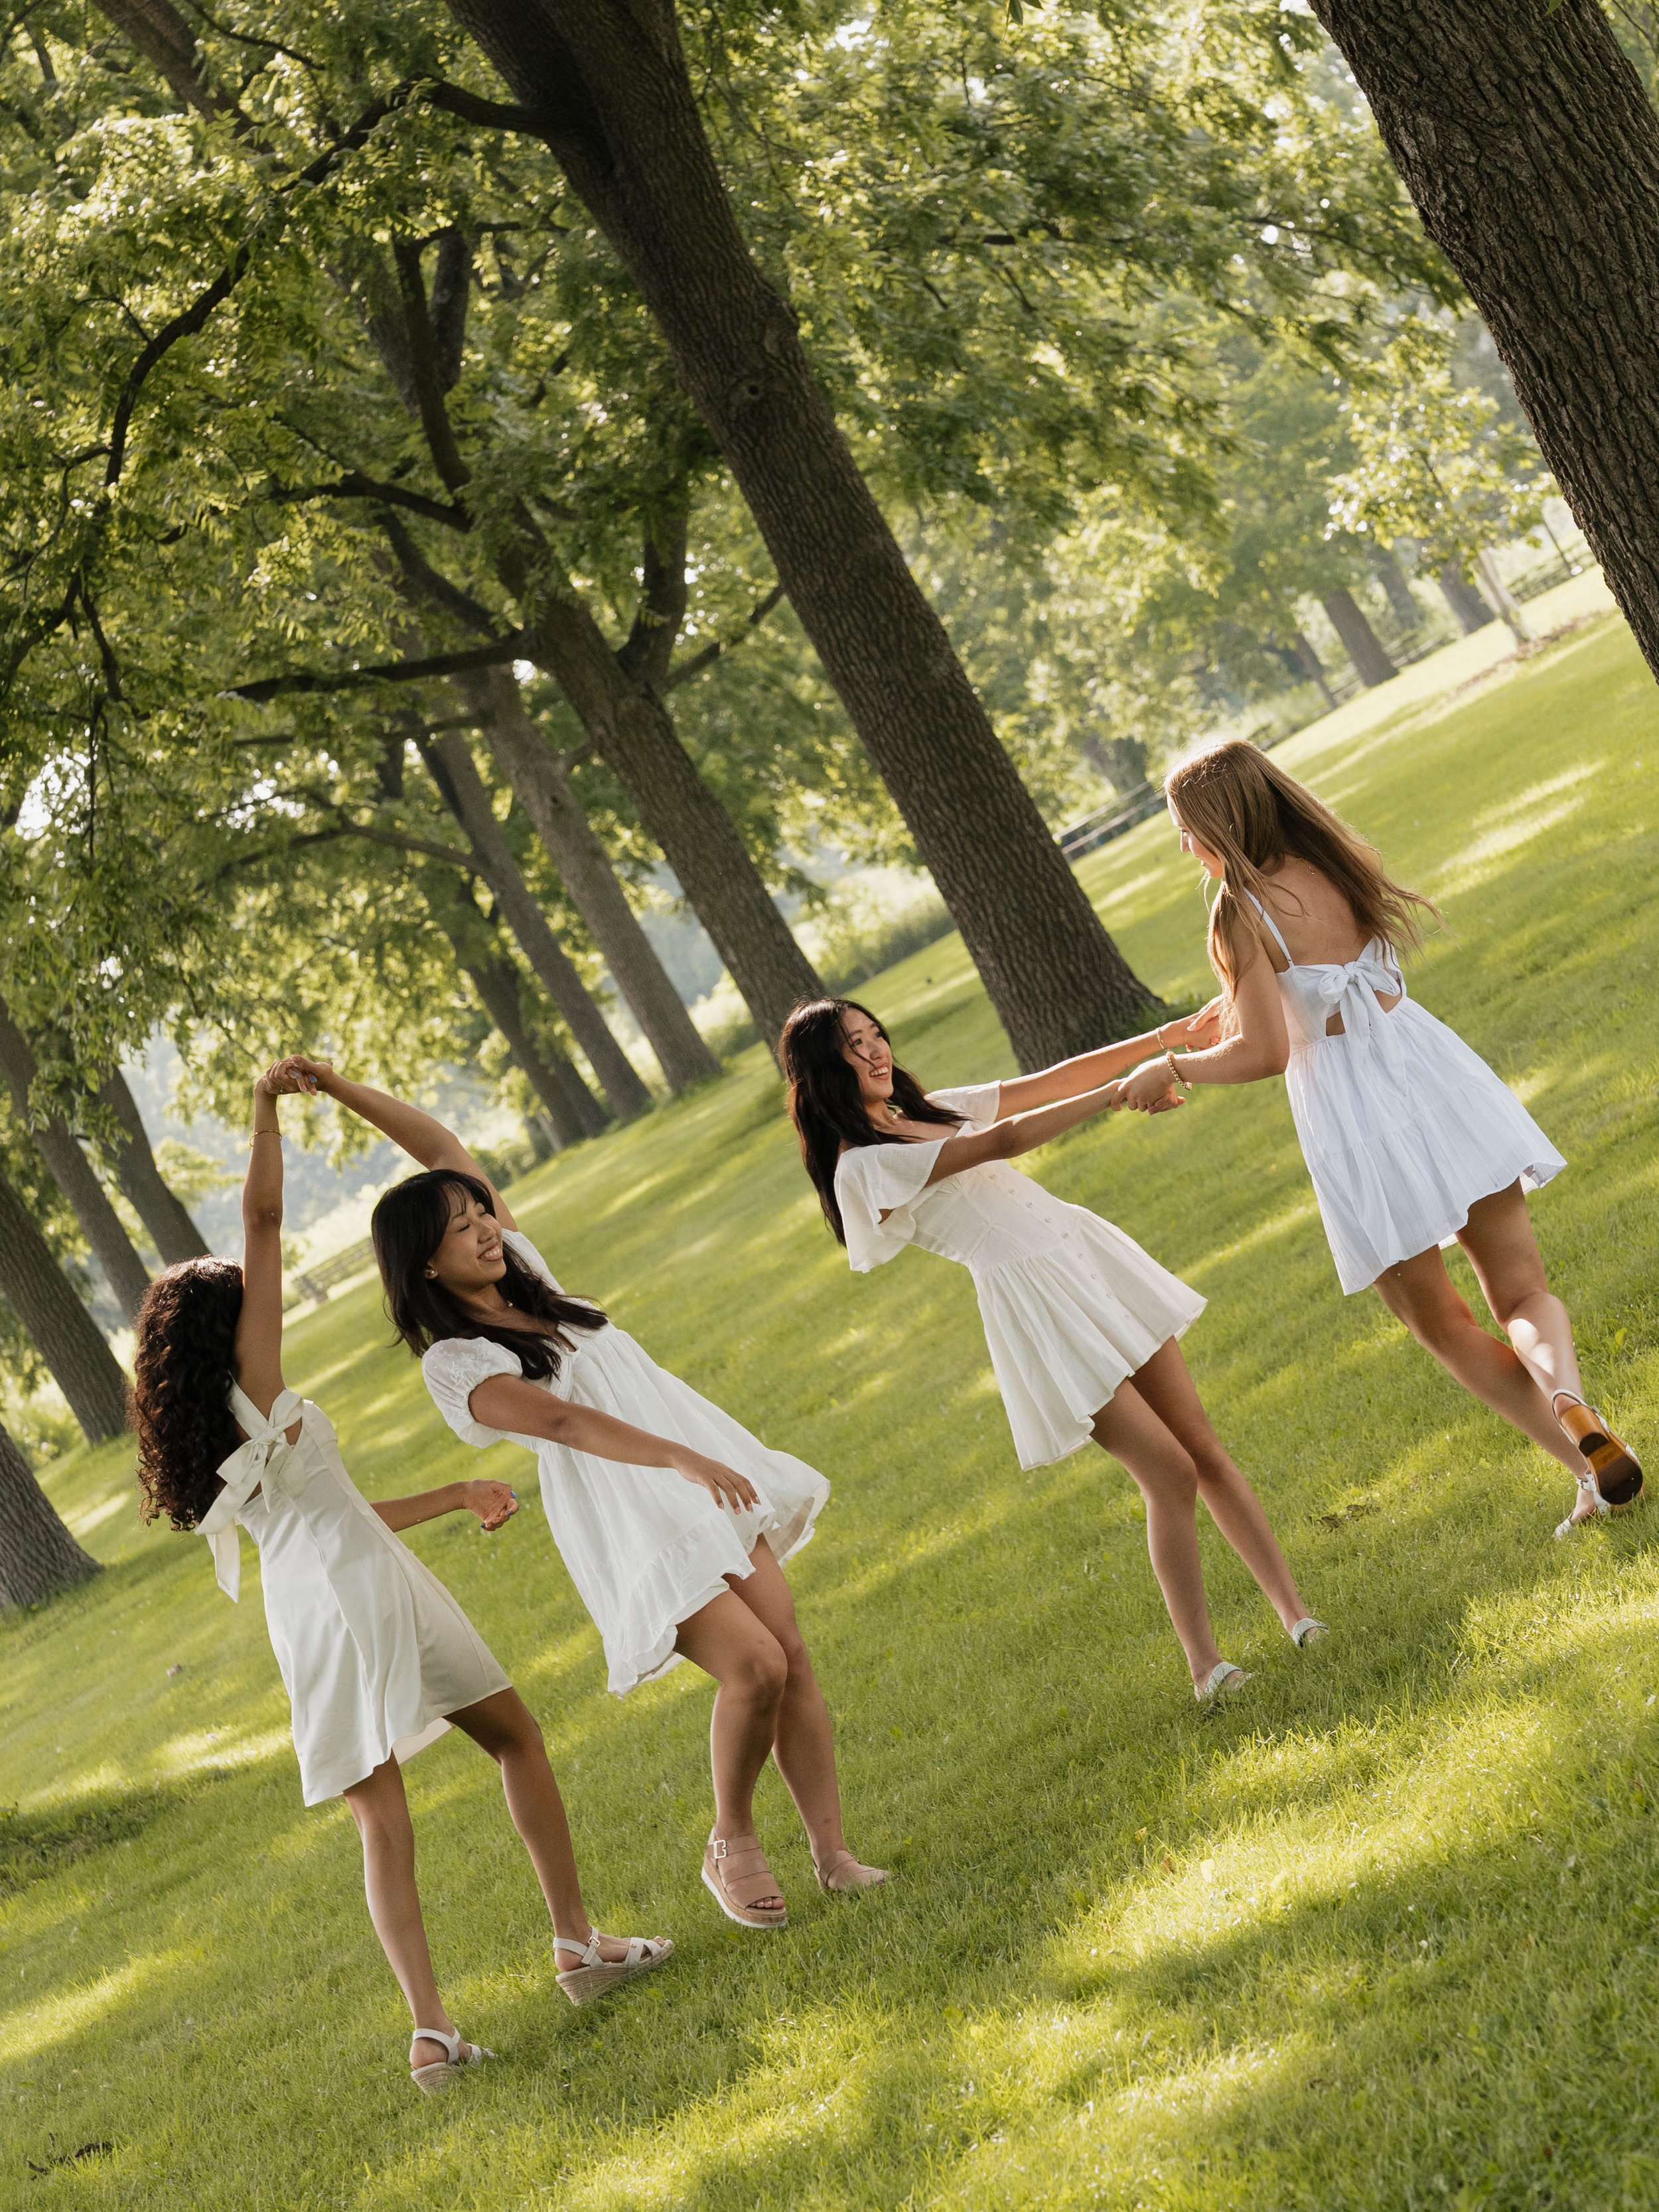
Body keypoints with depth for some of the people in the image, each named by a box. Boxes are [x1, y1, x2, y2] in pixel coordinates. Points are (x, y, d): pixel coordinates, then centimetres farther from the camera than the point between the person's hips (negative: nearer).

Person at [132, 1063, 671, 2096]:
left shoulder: (203, 1438, 17)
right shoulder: (253, 1379, -1)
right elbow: (264, 1219, -7)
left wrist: (454, 1496, 34)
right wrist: (267, 1110, 1)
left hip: (303, 1615, 6)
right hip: (365, 1587, -6)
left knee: (381, 1819, 4)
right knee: (518, 1739, 12)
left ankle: (431, 2027, -9)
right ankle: (580, 1942, 12)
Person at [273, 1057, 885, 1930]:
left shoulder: (518, 1271, 9)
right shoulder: (457, 1365, -12)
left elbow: (444, 1151, 13)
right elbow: (567, 1422, -25)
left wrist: (344, 1089, 5)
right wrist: (682, 1459, -37)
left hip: (706, 1484, 7)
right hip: (630, 1523, -7)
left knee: (791, 1653, -2)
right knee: (755, 1666, -18)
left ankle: (832, 1852, 2)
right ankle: (731, 1845, 3)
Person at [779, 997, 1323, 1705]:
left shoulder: (937, 1110, 14)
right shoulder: (863, 1166, -11)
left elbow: (1054, 1081, 15)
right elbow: (1002, 1142, -17)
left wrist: (1166, 1036, 9)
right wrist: (1117, 1093, -20)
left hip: (1091, 1259, 7)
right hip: (1033, 1298, -7)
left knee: (1204, 1448, 5)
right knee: (1172, 1473, -9)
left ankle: (1297, 1615, 11)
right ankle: (1204, 1663, 1)